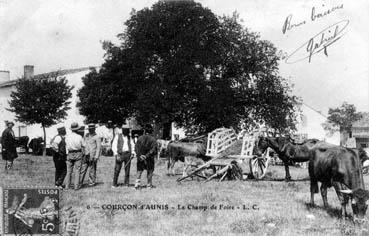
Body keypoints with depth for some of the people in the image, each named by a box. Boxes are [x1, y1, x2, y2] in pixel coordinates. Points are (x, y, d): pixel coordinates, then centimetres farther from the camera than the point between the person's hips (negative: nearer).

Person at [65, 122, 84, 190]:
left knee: (69, 171, 10)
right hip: (78, 154, -2)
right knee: (77, 171, 2)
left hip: (70, 154, 3)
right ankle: (76, 186, 0)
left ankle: (67, 186, 10)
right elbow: (83, 145, -3)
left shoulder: (67, 136, -3)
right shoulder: (79, 137, -10)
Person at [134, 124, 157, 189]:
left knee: (139, 171, 6)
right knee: (150, 171, 12)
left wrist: (140, 155, -13)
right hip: (150, 158, -2)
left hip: (140, 157, 2)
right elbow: (154, 149, -15)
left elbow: (136, 147, -6)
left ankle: (137, 184, -7)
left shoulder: (140, 138, 2)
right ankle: (149, 184, 17)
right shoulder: (152, 139, -6)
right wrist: (147, 155, -14)